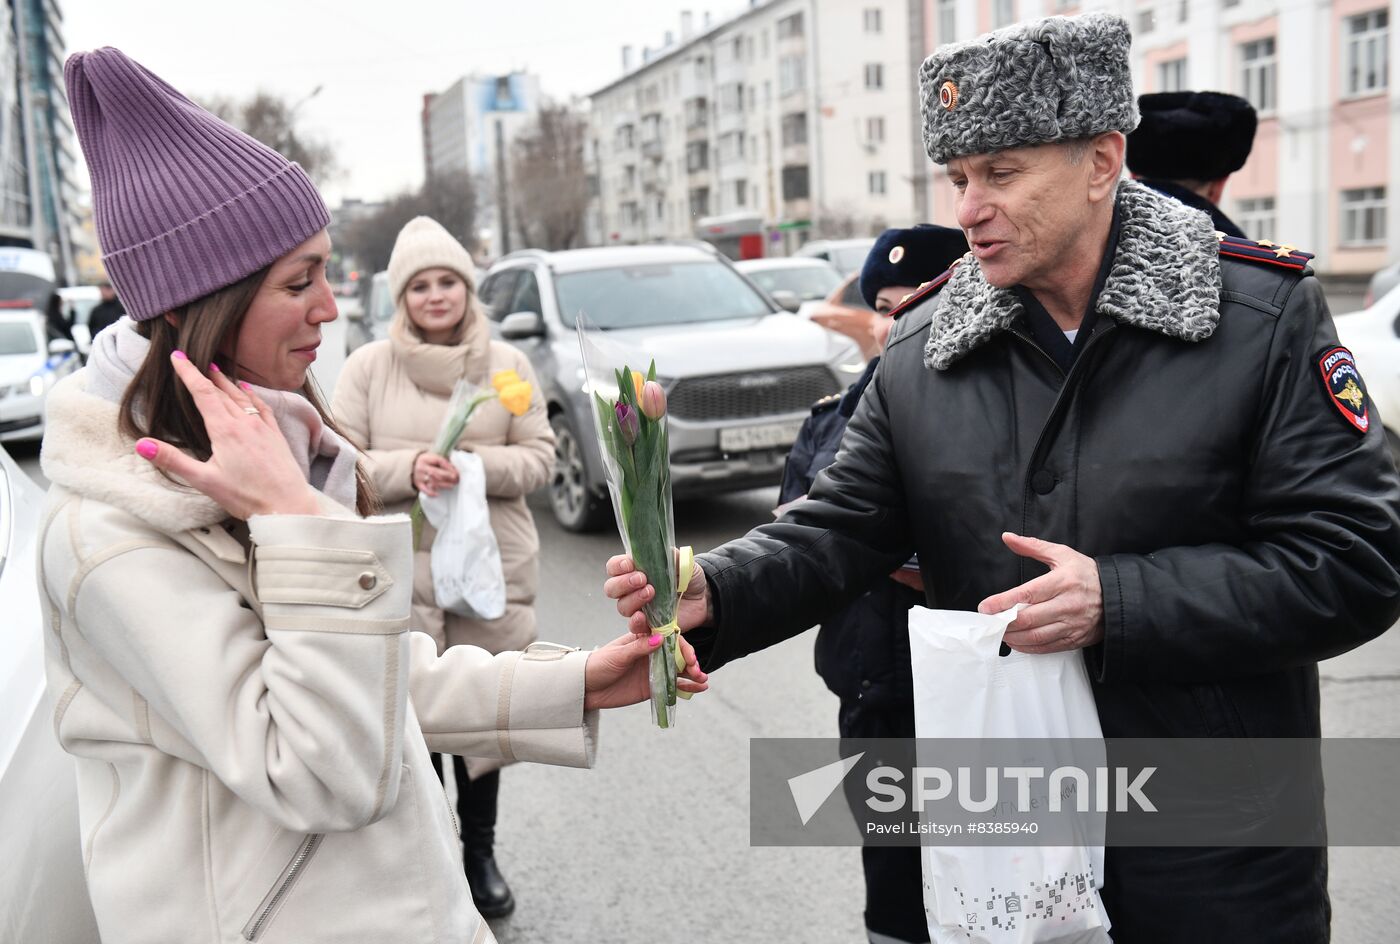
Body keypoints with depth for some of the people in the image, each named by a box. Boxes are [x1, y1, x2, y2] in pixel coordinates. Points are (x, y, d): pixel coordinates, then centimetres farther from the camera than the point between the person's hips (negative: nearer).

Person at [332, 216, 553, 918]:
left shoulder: (506, 364, 3)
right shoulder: (367, 367, 0)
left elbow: (539, 457, 1)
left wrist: (474, 466, -17)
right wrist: (409, 469, -20)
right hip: (399, 575, -1)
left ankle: (480, 853, 31)